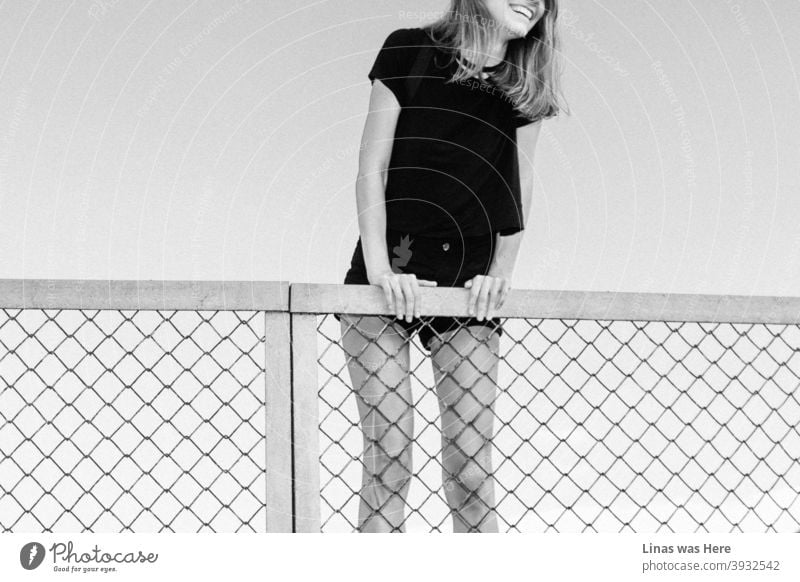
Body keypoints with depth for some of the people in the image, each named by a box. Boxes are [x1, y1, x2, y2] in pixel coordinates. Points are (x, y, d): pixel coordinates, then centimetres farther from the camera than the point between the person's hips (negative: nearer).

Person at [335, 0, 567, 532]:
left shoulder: (527, 86, 8)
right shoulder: (410, 52, 0)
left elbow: (519, 184, 8)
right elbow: (373, 166, -3)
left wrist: (501, 272, -4)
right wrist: (379, 266, -12)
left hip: (468, 286, 3)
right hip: (389, 280, -2)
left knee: (471, 466, -1)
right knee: (388, 455, -6)